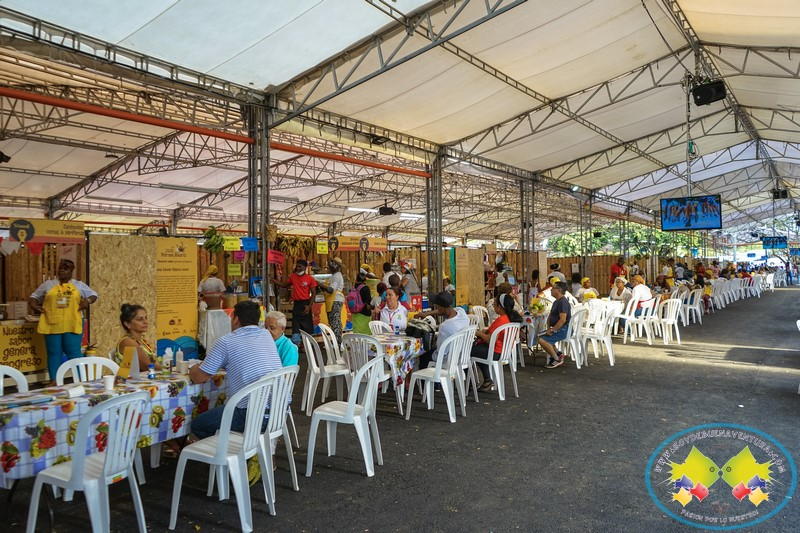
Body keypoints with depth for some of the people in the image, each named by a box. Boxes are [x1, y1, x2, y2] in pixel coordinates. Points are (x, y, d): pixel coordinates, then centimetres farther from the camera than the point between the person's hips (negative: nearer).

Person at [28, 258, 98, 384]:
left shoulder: (79, 285, 9)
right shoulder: (48, 284, 10)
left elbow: (93, 294, 13)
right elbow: (34, 296, 17)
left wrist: (88, 301, -8)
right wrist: (33, 304, -4)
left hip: (72, 325, -1)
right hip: (52, 325, 1)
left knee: (74, 352, -1)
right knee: (54, 353, 6)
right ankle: (54, 380, 13)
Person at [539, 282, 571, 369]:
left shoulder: (563, 302, -18)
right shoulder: (556, 302, 17)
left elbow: (563, 320, -26)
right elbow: (550, 316, 20)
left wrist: (552, 330, -21)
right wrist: (548, 328, 4)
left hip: (563, 329, -11)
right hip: (556, 329, 11)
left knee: (542, 340, -22)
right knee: (539, 335, 15)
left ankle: (557, 359, -7)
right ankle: (557, 353, 12)